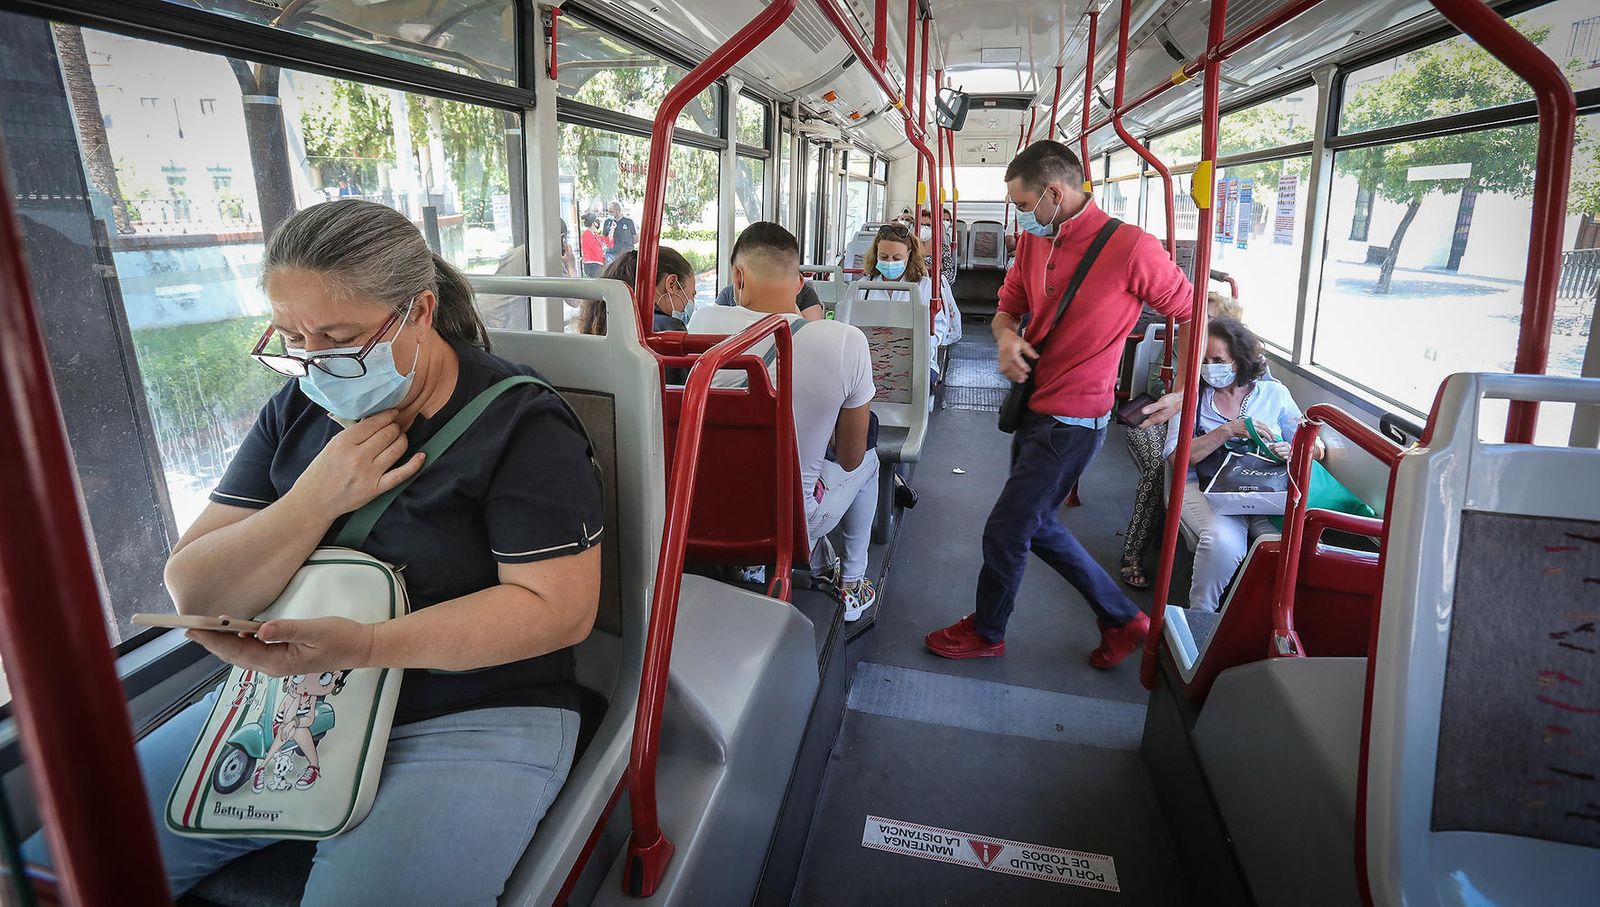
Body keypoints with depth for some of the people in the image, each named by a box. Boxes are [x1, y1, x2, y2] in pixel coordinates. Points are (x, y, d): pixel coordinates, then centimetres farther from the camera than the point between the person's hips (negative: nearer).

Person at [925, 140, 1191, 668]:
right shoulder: (1034, 241, 5)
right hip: (1034, 407, 9)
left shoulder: (1130, 248, -17)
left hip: (1071, 421, -9)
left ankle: (985, 632, 27)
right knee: (1036, 525, 19)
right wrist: (1007, 335, -8)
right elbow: (1008, 305, 15)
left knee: (1004, 532, 1)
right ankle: (1121, 619, 34)